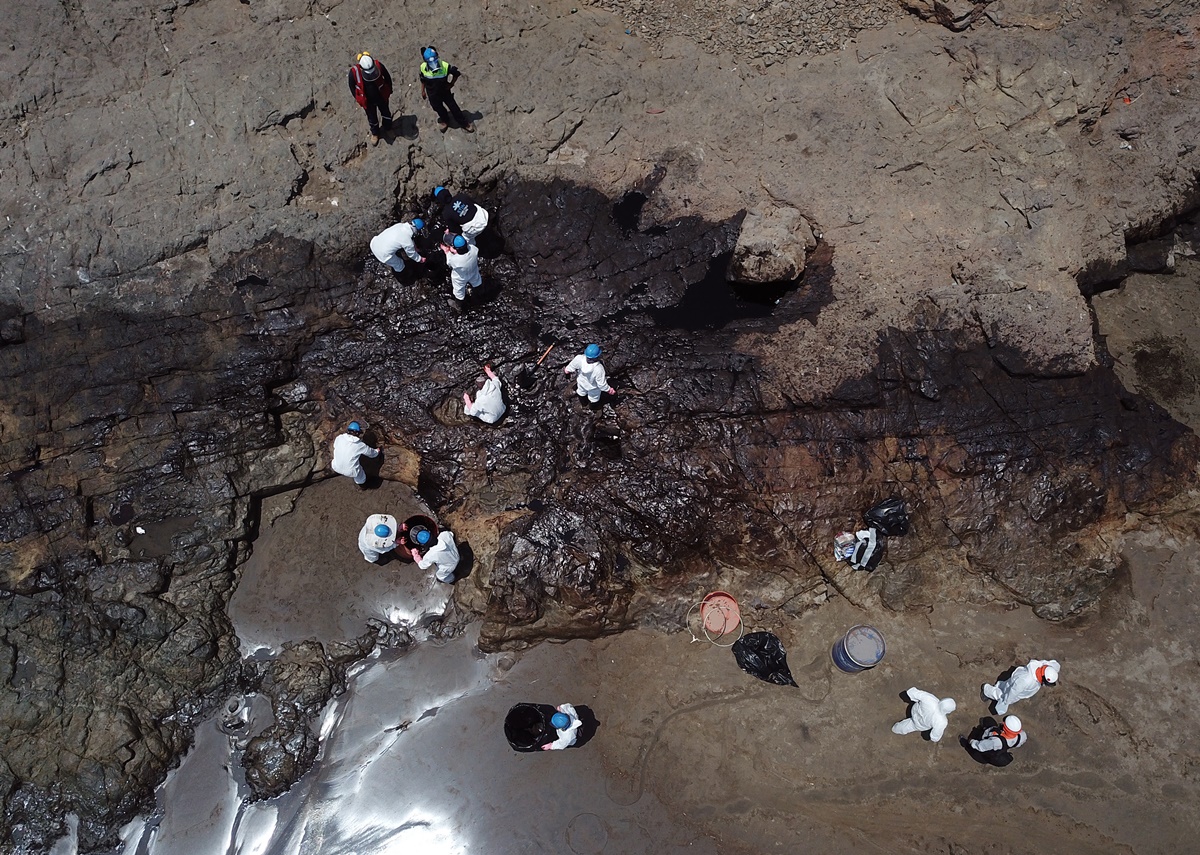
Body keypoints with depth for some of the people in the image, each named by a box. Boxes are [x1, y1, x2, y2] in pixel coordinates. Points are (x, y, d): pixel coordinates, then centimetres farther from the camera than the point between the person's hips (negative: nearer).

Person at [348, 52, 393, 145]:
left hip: (381, 97, 1)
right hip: (368, 100, -1)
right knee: (372, 117, 22)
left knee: (385, 112, 27)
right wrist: (358, 98, -1)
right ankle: (375, 133, 51)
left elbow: (387, 77, -8)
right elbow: (352, 86, -11)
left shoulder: (378, 65, -30)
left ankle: (387, 128, 57)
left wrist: (389, 91, 4)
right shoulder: (354, 72, -32)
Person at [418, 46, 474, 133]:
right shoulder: (423, 68, -25)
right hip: (433, 95, 2)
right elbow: (423, 80, -4)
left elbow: (457, 74, -13)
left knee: (453, 107, 14)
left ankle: (463, 122, 36)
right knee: (438, 109, 25)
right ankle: (444, 120, 56)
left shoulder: (445, 66, -31)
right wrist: (423, 91, 6)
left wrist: (451, 84, -13)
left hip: (445, 92, -1)